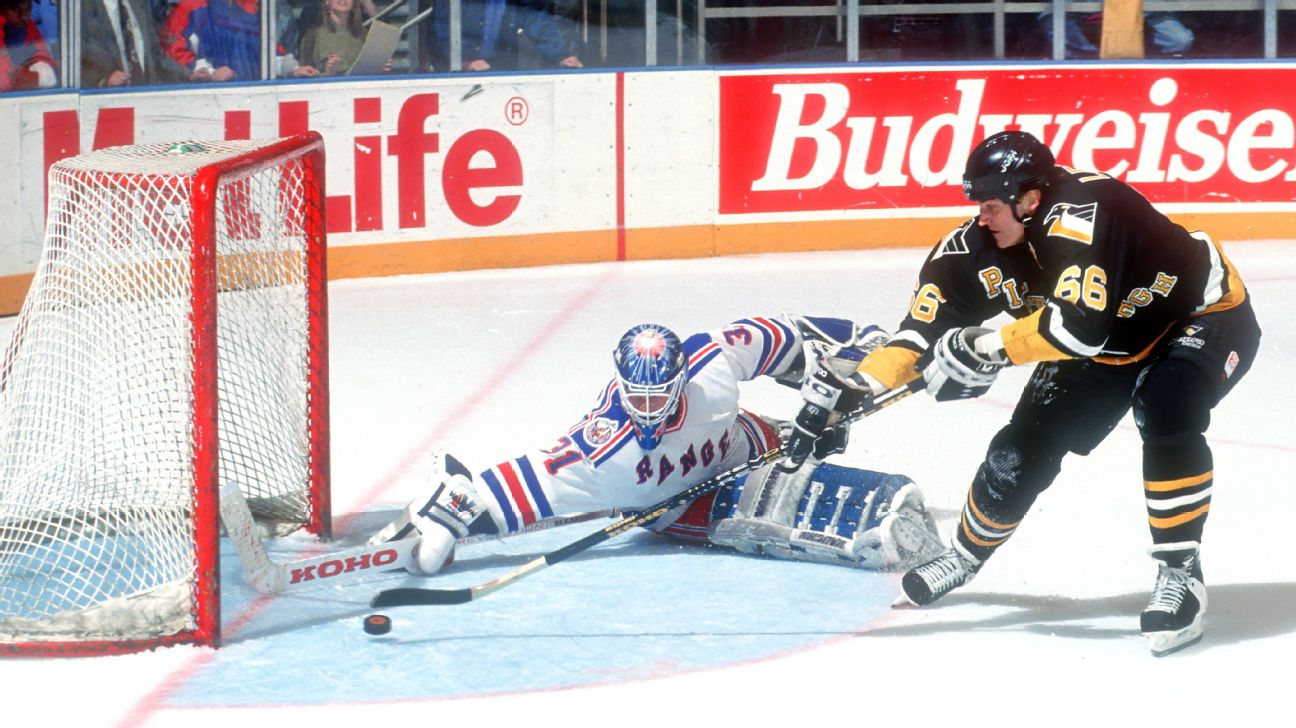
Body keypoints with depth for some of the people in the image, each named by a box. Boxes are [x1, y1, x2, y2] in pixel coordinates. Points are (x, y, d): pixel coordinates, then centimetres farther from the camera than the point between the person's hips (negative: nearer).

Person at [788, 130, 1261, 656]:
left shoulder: (1082, 213, -37)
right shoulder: (988, 240, -14)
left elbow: (1083, 322, -46)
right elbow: (927, 321, -11)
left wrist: (991, 347, -42)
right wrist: (861, 384, -22)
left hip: (1204, 316, -7)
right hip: (1108, 342, 8)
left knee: (1165, 413, -35)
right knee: (1024, 447, 3)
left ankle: (1180, 574, -23)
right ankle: (967, 554, 29)